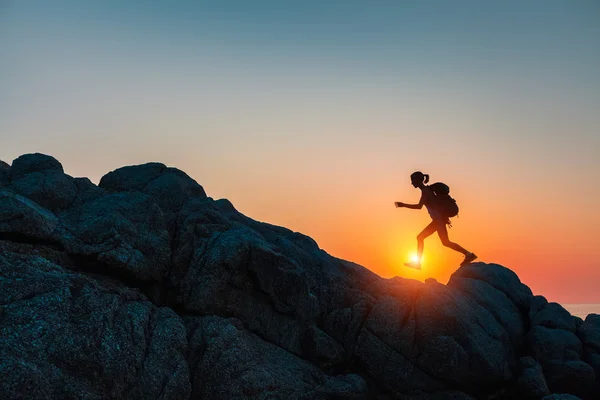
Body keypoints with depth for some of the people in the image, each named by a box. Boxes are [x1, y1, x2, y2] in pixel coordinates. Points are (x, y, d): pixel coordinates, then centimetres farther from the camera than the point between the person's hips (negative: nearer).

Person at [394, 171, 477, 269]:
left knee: (445, 242, -14)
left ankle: (468, 254, -14)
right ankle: (417, 262, 11)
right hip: (438, 219, 10)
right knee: (420, 237, 11)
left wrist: (403, 205, -17)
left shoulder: (425, 190, -11)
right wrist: (445, 217, 23)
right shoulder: (427, 189, 18)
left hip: (439, 219, -10)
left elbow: (419, 206, -22)